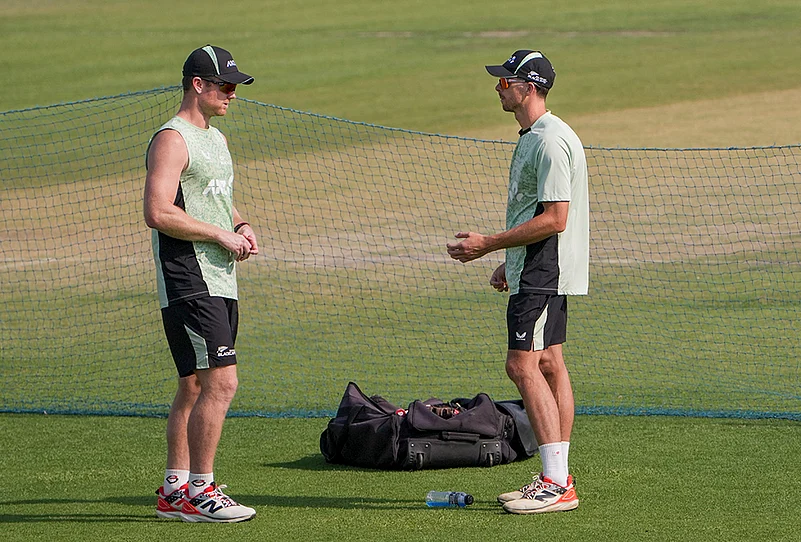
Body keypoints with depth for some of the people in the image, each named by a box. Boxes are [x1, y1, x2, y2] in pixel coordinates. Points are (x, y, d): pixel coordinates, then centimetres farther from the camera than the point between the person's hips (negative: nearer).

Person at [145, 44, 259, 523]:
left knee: (195, 387, 11)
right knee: (221, 382, -15)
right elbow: (158, 213, -21)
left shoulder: (217, 139, 19)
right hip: (188, 282, -10)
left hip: (220, 282, 10)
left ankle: (174, 491, 16)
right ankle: (199, 491, -11)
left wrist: (242, 226, 10)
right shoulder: (172, 139, -11)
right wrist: (221, 234, -17)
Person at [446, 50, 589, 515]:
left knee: (524, 365, -15)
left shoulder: (552, 142, -18)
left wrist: (488, 244, -20)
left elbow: (554, 219, -23)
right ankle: (558, 479, 13)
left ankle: (557, 484, -17)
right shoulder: (533, 137, 17)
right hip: (538, 270, 11)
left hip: (544, 273, -11)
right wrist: (508, 262, 24)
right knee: (549, 365, 10)